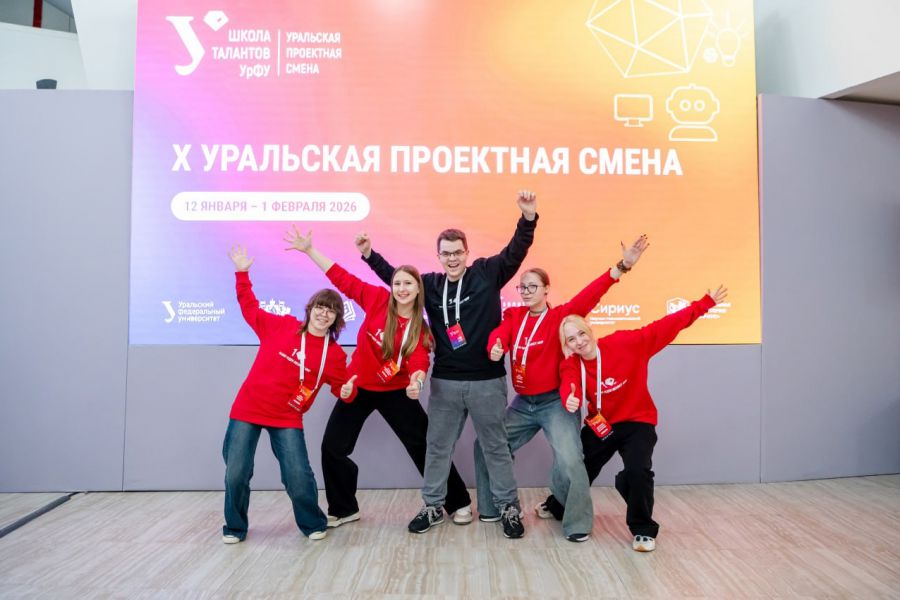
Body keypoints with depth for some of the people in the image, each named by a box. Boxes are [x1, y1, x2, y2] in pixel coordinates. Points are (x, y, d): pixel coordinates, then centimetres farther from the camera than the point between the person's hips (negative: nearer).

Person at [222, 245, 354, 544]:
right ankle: (235, 527, 28)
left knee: (299, 476, -5)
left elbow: (340, 386, 8)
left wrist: (347, 393, -15)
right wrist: (242, 274, 2)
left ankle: (313, 524, 22)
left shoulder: (335, 354, -2)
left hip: (287, 419, 0)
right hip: (248, 410, 0)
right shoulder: (280, 326, -3)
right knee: (236, 472, 3)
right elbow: (250, 307, 7)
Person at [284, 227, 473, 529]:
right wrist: (309, 250, -13)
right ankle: (343, 509, 24)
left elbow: (419, 363, -20)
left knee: (425, 446, 4)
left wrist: (416, 381, -44)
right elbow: (342, 278, -10)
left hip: (396, 392, -1)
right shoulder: (377, 299, -10)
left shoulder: (421, 328, -10)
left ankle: (459, 502, 22)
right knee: (333, 448, 3)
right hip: (358, 387, 1)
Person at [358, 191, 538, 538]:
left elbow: (516, 251, -13)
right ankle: (433, 506, 31)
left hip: (487, 381, -2)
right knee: (437, 447, 14)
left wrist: (528, 217, -28)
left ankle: (509, 508, 26)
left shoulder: (487, 273, -4)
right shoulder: (430, 284, 3)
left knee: (495, 447, 11)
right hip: (444, 382, 3)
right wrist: (369, 255, 7)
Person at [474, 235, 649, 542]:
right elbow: (498, 333, -14)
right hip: (522, 403, 5)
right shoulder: (514, 315, 4)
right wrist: (495, 348, -39)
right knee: (486, 445, 12)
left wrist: (622, 266, -36)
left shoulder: (560, 315, -9)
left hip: (555, 402, -5)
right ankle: (493, 508, 31)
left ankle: (577, 523, 6)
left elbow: (590, 295, -23)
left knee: (568, 460, -17)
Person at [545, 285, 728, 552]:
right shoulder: (570, 366, -13)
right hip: (600, 425, 3)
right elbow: (568, 386, -34)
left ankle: (644, 530, 1)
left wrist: (704, 303, -23)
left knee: (637, 471, -25)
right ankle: (557, 506, 48)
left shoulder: (624, 343, -20)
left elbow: (665, 327, -20)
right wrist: (570, 400, -59)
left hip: (637, 422, -3)